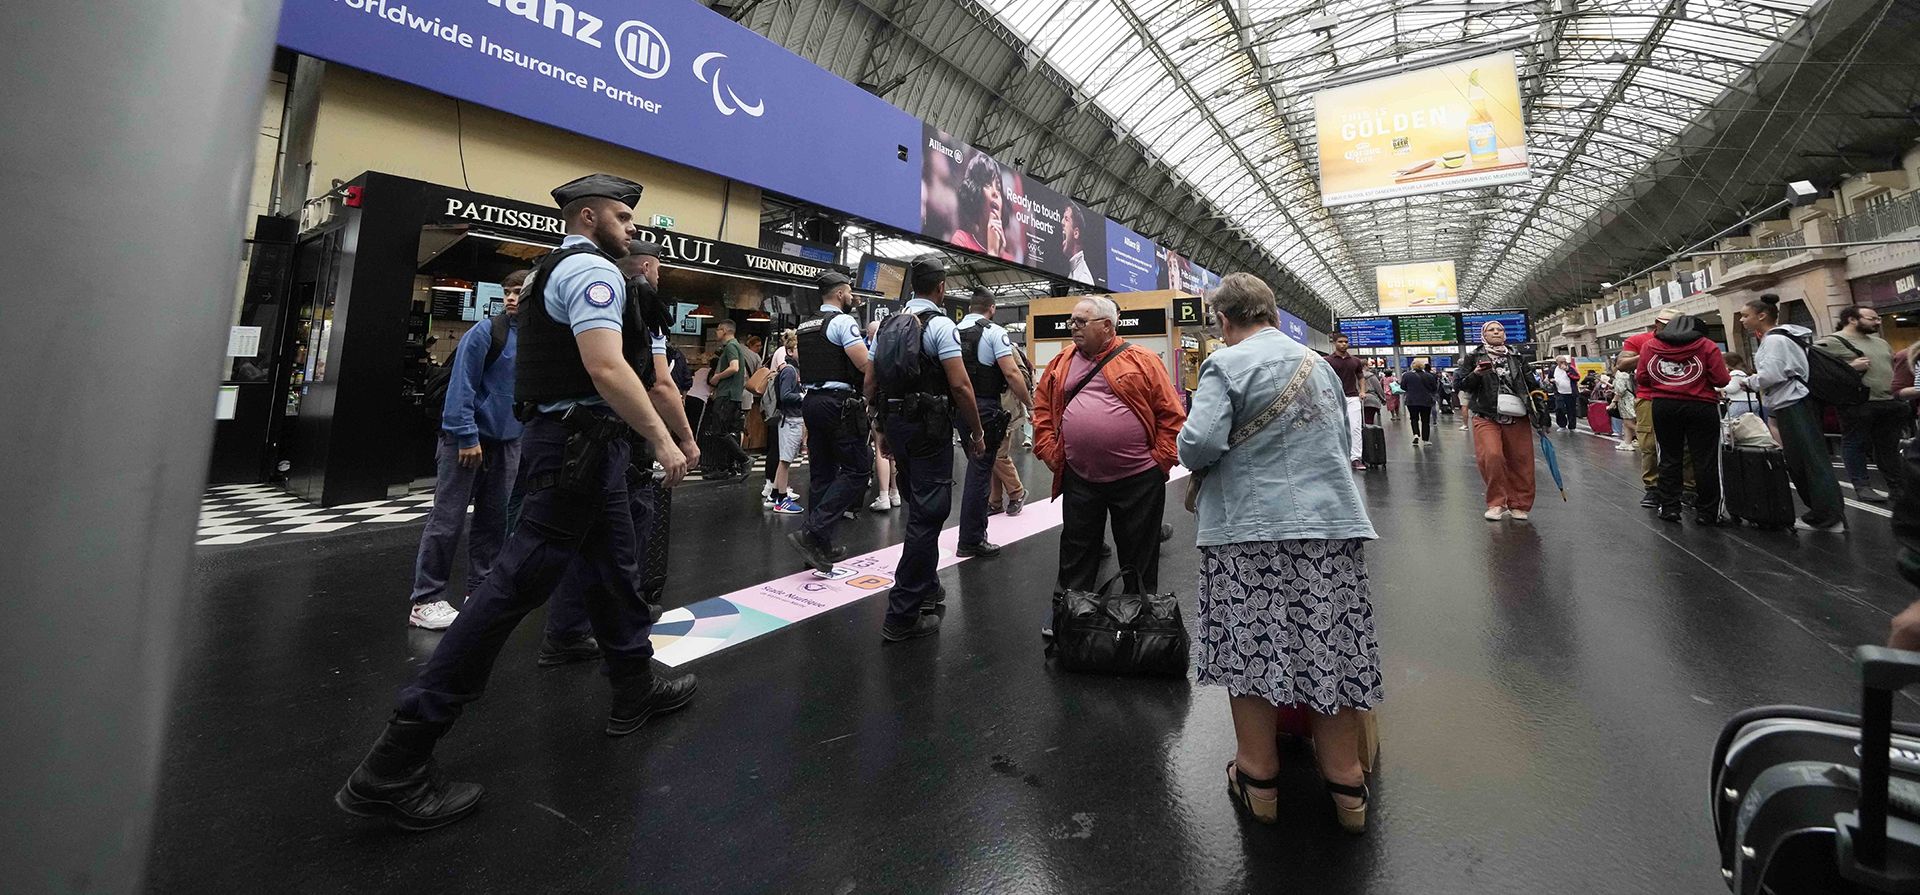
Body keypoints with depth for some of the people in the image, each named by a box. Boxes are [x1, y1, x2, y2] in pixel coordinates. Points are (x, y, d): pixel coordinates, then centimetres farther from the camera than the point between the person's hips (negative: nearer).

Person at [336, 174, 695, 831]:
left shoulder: (561, 268, 21)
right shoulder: (593, 268, -11)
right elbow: (605, 367, -25)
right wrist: (662, 440, -20)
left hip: (579, 439, 11)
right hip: (579, 440, -11)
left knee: (610, 567, 18)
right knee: (516, 585, -9)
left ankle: (635, 690, 33)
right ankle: (395, 765, -2)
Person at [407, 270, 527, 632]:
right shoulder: (486, 331, -9)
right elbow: (462, 385, -12)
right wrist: (467, 436, -16)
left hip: (509, 441, 5)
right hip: (467, 437, -5)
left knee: (494, 520, 10)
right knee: (447, 520, -1)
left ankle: (480, 590, 21)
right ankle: (426, 600, 8)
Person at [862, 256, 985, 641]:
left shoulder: (888, 325, 12)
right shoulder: (940, 324, -9)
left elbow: (871, 383, 12)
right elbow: (960, 385, -16)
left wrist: (883, 429, 20)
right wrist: (976, 432, -6)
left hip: (895, 423, 8)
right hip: (929, 427, -8)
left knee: (919, 507, 22)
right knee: (928, 514, -3)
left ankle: (926, 587, 36)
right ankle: (902, 615, -1)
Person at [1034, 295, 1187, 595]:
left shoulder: (1143, 361, -2)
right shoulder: (1061, 364, 9)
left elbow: (1172, 414, -3)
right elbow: (1042, 410, 13)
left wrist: (1161, 459, -7)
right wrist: (1050, 454, 3)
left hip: (1137, 478, -3)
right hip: (1078, 480, 3)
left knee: (1139, 560, 12)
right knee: (1075, 559, 14)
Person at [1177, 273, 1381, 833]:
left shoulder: (1227, 363, -7)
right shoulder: (1320, 365, 15)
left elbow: (1199, 443, -19)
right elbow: (1343, 440, 23)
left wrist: (1194, 460, 2)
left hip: (1249, 529, -6)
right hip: (1332, 522, 6)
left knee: (1250, 649, 6)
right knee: (1330, 648, 12)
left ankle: (1258, 781, 19)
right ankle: (1347, 787, 24)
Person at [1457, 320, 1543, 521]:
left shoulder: (1516, 357, 17)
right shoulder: (1474, 357, 8)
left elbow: (1531, 383, 23)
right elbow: (1463, 386, 3)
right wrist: (1476, 374, -15)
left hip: (1516, 417, 4)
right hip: (1486, 417, -3)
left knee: (1520, 461, 2)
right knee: (1491, 456, -22)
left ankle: (1519, 505, 16)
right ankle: (1496, 503, -7)